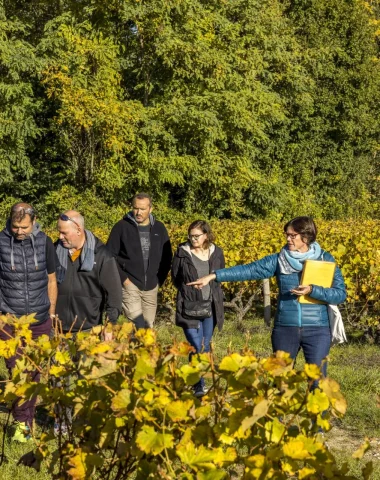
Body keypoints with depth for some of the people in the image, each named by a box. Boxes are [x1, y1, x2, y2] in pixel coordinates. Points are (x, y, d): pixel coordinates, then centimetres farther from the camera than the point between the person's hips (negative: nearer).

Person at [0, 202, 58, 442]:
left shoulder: (45, 243, -4)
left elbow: (51, 280, 6)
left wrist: (51, 313, 9)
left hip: (39, 320, 2)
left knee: (34, 371, 10)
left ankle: (27, 417, 24)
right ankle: (23, 420, 12)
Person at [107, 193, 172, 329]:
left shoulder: (159, 228, 6)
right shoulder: (122, 227, -5)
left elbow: (167, 257, 14)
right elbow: (110, 255, -4)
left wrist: (160, 279, 5)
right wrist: (123, 278, -10)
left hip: (151, 286, 4)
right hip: (129, 284, -4)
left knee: (148, 327, 9)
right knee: (138, 326, -18)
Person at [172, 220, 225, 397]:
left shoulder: (216, 253, 0)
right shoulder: (182, 253, -7)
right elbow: (175, 279, 5)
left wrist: (209, 291, 5)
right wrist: (190, 291, 4)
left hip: (210, 308, 3)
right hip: (189, 308, -3)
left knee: (205, 346, 12)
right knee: (196, 347, -11)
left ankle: (198, 381, 28)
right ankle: (199, 386, -5)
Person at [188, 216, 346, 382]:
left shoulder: (325, 259, -1)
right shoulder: (279, 260, 2)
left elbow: (340, 294, -5)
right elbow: (249, 270, -4)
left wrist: (311, 290, -19)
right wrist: (213, 276, -11)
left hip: (317, 330, -2)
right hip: (285, 328, 2)